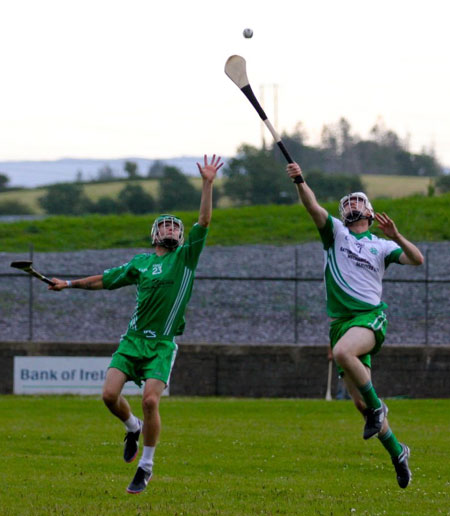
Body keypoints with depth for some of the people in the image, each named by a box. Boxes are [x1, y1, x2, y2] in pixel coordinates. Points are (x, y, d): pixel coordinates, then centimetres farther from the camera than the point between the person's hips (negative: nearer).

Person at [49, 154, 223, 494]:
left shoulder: (186, 256, 4)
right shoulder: (140, 262, 14)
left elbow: (204, 221, -7)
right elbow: (106, 280, 26)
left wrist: (208, 184, -14)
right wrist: (70, 284, 27)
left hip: (162, 344, -3)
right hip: (133, 338, 3)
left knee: (150, 399, -17)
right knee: (110, 394, -11)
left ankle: (146, 466, -1)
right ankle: (133, 428, 23)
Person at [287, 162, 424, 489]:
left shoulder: (380, 245, 10)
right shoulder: (336, 232, 14)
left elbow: (417, 260, -2)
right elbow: (313, 206, -2)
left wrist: (396, 236, -17)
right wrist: (300, 182, -20)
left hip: (370, 315, -3)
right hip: (341, 322, 3)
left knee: (343, 351, -37)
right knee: (359, 402, 2)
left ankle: (377, 407, -19)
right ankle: (396, 452, 18)